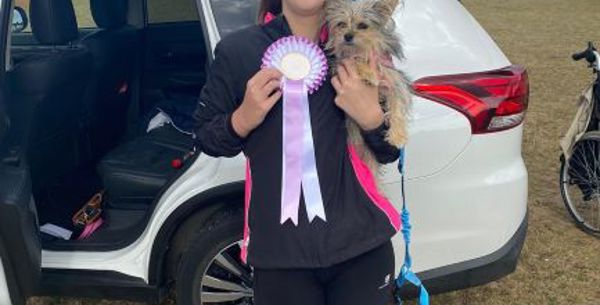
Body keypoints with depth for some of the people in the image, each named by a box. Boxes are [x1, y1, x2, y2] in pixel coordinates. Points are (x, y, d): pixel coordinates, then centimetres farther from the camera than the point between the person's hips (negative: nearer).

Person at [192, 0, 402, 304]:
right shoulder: (237, 50, -5)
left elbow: (390, 152, 5)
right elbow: (204, 137, 4)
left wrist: (371, 117, -15)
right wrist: (242, 120, -16)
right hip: (279, 250, -1)